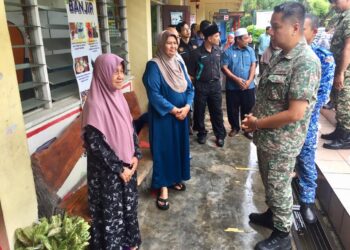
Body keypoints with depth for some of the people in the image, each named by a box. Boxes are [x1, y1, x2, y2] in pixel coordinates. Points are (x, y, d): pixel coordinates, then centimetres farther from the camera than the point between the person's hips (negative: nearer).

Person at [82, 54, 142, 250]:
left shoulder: (118, 97, 1)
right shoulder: (95, 105, -22)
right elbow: (95, 144, -22)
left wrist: (136, 155, -1)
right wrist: (119, 168, -16)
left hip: (127, 164, 7)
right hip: (107, 171, -7)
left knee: (128, 204, 22)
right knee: (112, 210, 11)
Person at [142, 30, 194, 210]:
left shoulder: (179, 64, 9)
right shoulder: (154, 65, -12)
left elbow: (189, 88, 7)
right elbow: (154, 94, -19)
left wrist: (186, 107, -10)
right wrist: (173, 110, -19)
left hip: (181, 114, 7)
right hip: (163, 117, -7)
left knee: (179, 147, 15)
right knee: (163, 149, 1)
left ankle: (175, 178, 32)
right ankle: (163, 187, 13)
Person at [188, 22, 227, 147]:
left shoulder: (218, 50, 2)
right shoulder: (197, 53, -12)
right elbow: (191, 72, -6)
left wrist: (217, 80, 13)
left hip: (215, 85, 3)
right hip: (201, 86, -3)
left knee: (217, 111, 8)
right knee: (199, 112, 9)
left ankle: (220, 135, 19)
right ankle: (201, 134, 26)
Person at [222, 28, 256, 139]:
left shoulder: (250, 50, 5)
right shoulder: (228, 51, -4)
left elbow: (253, 66, 1)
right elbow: (224, 68, -8)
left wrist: (249, 81, -12)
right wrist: (236, 79, -16)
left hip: (248, 86, 2)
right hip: (233, 86, -1)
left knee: (248, 108, 7)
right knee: (233, 109, 8)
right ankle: (235, 127, 27)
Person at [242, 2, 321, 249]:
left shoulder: (306, 62, -23)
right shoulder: (280, 57, 6)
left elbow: (295, 114, -27)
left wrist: (257, 123, -16)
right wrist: (255, 118, 1)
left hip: (282, 142, -8)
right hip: (266, 136, 8)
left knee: (279, 186, 9)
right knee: (269, 182, 24)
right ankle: (272, 214, 47)